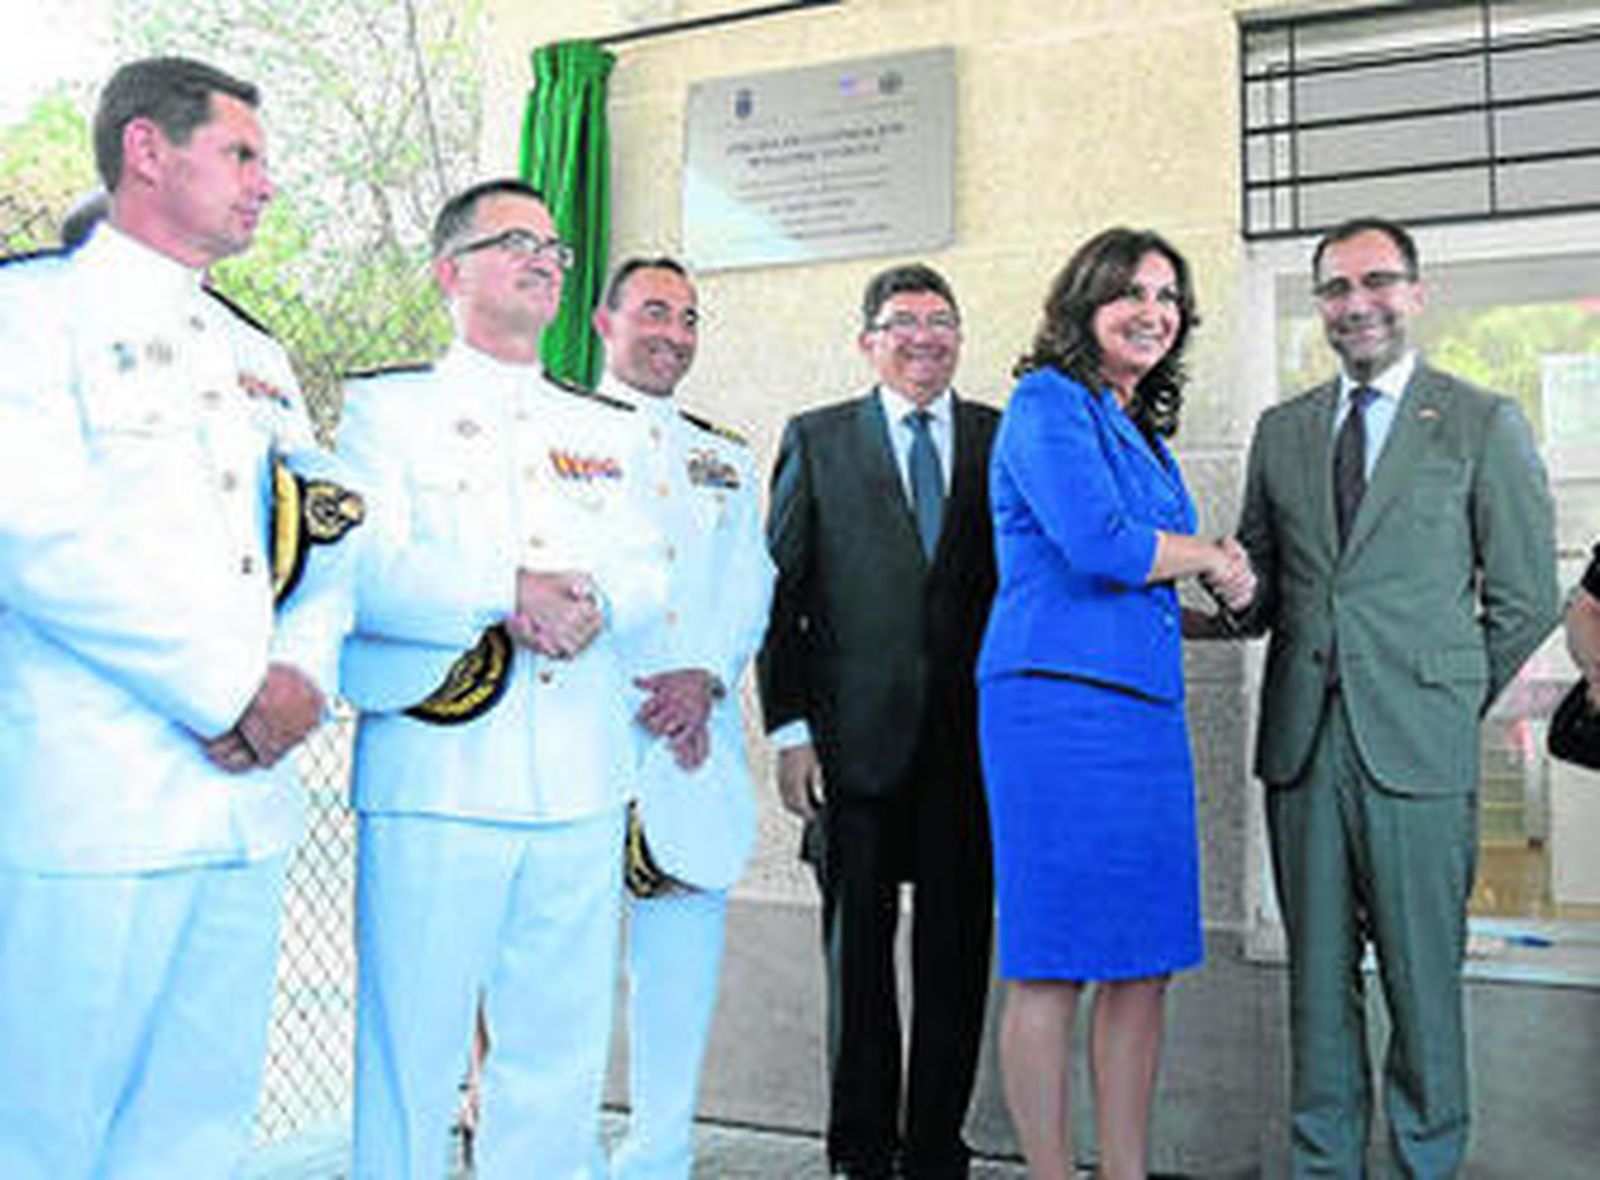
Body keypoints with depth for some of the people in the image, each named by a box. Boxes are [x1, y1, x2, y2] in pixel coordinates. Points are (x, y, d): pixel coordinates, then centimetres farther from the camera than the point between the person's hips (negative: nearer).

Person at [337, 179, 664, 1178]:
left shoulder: (608, 432, 20)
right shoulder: (390, 408, 9)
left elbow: (648, 579, 9)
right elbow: (369, 571, -5)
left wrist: (591, 600, -12)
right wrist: (508, 592, -16)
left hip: (580, 783, 4)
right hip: (436, 769, -3)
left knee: (562, 1050, 7)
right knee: (411, 1041, -2)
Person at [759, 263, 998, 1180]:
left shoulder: (1005, 440, 9)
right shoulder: (816, 441, 7)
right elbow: (779, 593, 4)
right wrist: (790, 729, -3)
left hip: (971, 735, 1)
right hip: (857, 735, -1)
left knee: (957, 949, 6)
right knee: (858, 947, 7)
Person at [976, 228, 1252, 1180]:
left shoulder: (1146, 431, 22)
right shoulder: (1047, 402, -3)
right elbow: (1098, 545, -17)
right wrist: (1206, 556, 0)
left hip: (1150, 709, 9)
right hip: (1060, 701, -8)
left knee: (1146, 961, 9)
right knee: (1053, 965, -2)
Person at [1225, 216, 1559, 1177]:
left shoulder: (1485, 424, 2)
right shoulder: (1282, 431, 14)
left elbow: (1527, 600, 3)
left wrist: (1449, 703, 4)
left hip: (1416, 747, -3)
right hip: (1302, 741, 4)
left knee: (1423, 976, 4)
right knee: (1318, 974, 11)